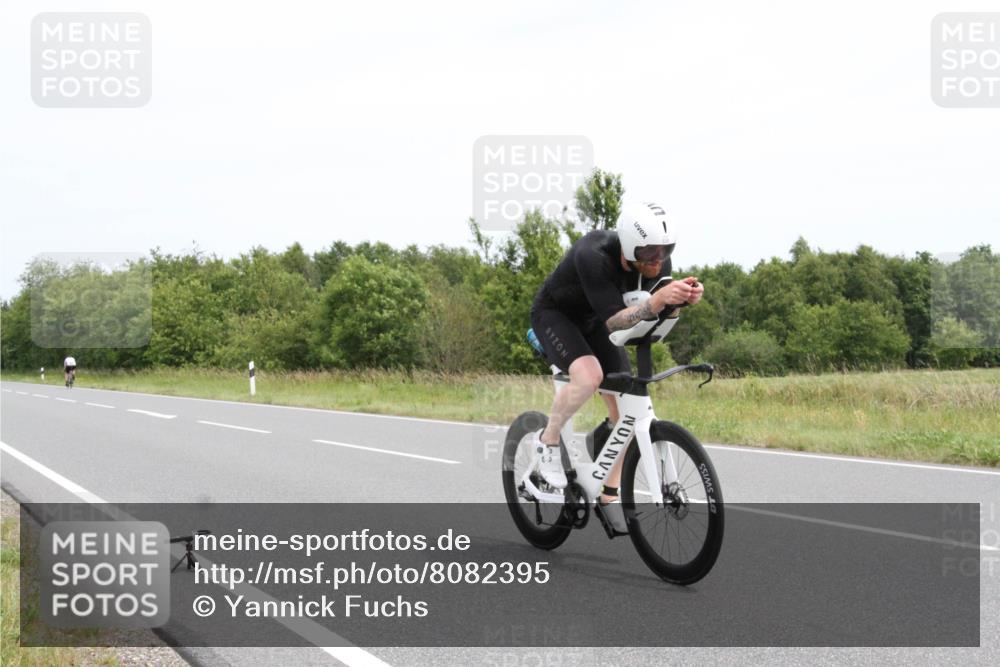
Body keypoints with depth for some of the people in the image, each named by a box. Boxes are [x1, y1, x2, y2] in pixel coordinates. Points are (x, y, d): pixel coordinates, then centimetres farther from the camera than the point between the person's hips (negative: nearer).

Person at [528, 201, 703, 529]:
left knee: (625, 410, -4)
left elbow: (666, 313, -15)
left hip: (592, 322, 6)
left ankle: (609, 496, 12)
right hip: (554, 314, -6)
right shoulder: (593, 256, -39)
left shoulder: (657, 259, -21)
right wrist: (656, 300, -56)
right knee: (589, 375, -35)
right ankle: (547, 440, -9)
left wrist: (683, 299, -38)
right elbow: (614, 321, -40)